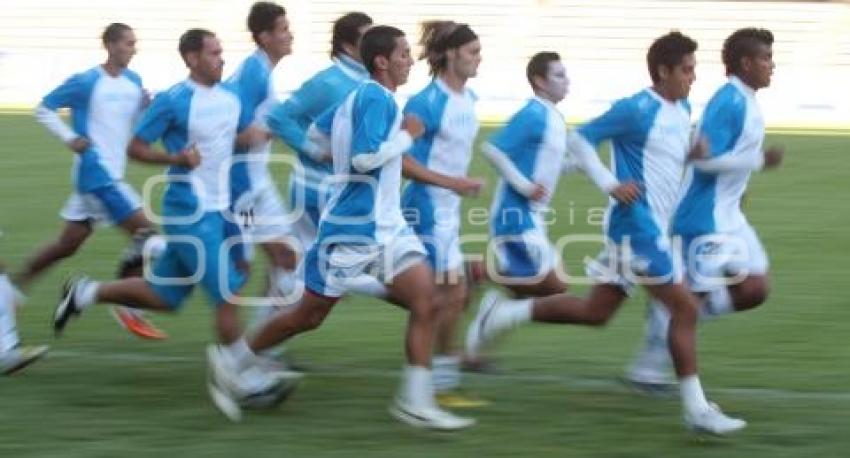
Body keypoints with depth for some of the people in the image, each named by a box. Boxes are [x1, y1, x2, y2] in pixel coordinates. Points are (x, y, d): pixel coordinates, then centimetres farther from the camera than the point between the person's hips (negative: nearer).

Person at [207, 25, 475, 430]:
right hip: (353, 229, -9)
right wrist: (407, 135, -16)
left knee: (425, 302, -7)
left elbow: (316, 132, 22)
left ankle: (415, 403, -6)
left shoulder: (358, 97, 12)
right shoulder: (375, 98, -17)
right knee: (309, 314, 5)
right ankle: (231, 360, 24)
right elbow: (365, 158, -27)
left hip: (387, 228, 9)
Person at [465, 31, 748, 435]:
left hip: (653, 227, 10)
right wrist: (610, 185, -18)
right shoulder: (636, 110, -14)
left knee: (594, 312, 12)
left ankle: (503, 313, 20)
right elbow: (580, 139, -11)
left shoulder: (681, 110, 12)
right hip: (636, 224, -10)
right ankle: (696, 409, -6)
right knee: (684, 307, -10)